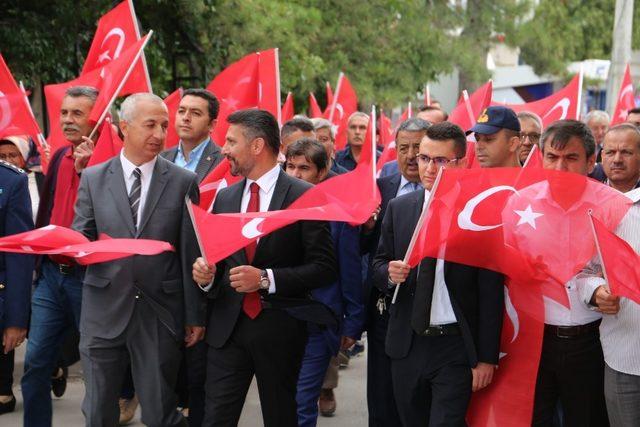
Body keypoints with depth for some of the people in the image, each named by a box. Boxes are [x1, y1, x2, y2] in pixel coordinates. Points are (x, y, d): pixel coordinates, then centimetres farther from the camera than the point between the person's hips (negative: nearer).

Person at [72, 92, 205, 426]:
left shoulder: (183, 182, 2)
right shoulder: (93, 178, 5)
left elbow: (191, 253, 2)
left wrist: (195, 316, 2)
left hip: (160, 314, -1)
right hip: (104, 309, 1)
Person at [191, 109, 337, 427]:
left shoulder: (304, 196, -7)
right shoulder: (225, 198, 10)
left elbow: (325, 268, -11)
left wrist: (266, 279, -18)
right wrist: (205, 274, -6)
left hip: (279, 329, -4)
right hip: (227, 326, 4)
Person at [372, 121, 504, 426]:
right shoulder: (398, 208, 6)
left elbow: (491, 294, -8)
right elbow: (378, 267, 13)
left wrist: (487, 357, -9)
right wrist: (390, 273, -11)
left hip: (456, 347, -4)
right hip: (406, 344, 5)